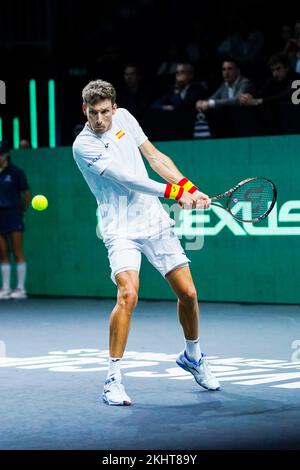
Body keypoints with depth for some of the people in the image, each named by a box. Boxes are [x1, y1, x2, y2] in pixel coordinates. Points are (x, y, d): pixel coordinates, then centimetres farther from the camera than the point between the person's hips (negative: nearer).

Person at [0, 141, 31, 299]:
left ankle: (21, 288, -1)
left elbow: (27, 194, -1)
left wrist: (21, 210, 5)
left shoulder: (16, 172, -5)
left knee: (18, 253, -3)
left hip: (13, 216, -5)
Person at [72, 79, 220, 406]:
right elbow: (126, 179, -20)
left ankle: (192, 357, 32)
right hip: (121, 230, -6)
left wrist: (190, 189, 1)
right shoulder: (83, 145, -14)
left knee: (188, 294, 5)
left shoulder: (124, 118, 5)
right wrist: (175, 192, -21)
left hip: (156, 222, 6)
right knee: (127, 295, -26)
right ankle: (113, 379, -16)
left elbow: (155, 157, 12)